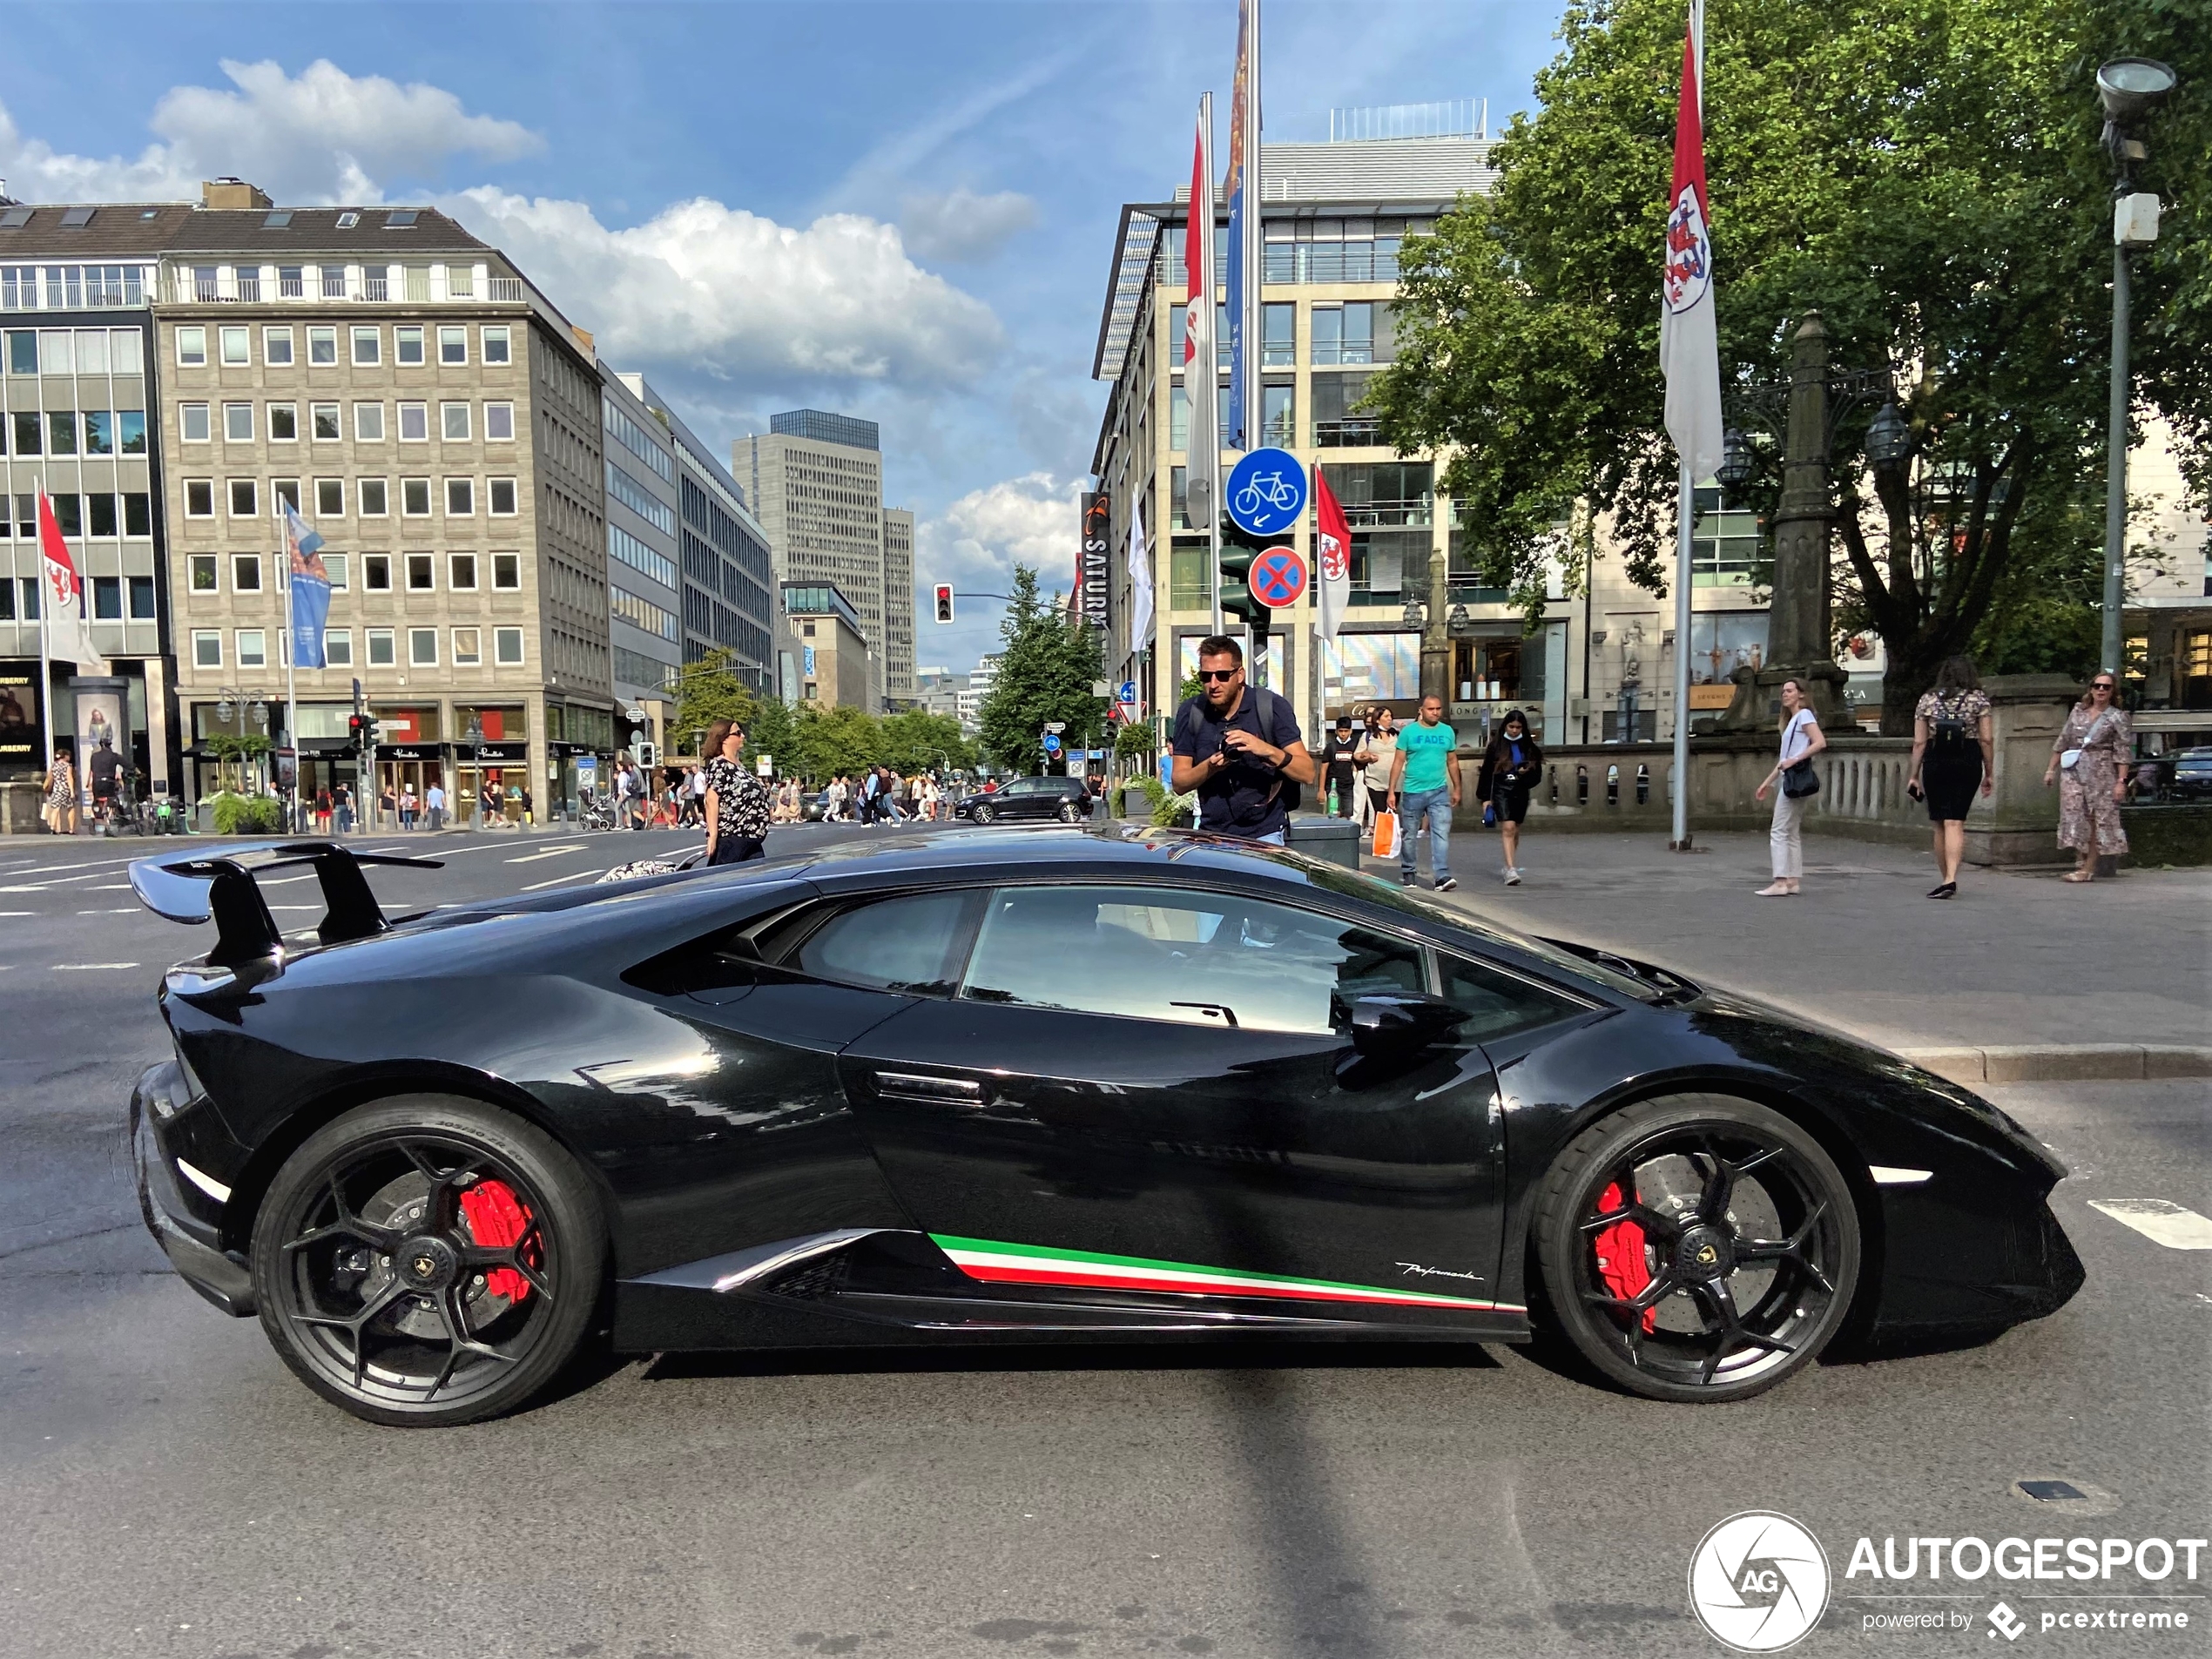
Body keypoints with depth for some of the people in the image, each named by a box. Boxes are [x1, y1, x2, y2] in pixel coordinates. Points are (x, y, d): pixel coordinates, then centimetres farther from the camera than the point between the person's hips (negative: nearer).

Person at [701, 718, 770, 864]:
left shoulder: (741, 766, 17)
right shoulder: (718, 766, -8)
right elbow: (711, 801, -15)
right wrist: (712, 836, -21)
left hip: (753, 838, 9)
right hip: (730, 838, -9)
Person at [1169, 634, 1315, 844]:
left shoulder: (1272, 706, -7)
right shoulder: (1191, 711, -1)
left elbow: (1307, 774, -11)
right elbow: (1179, 784, -1)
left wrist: (1269, 751, -28)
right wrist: (1209, 767, -21)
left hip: (1263, 834, -2)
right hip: (1212, 834, 2)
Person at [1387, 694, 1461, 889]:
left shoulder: (1447, 732, 7)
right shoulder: (1409, 732, -2)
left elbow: (1452, 762, 15)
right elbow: (1398, 762, -2)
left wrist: (1456, 789, 16)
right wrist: (1391, 792, -6)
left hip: (1439, 792, 2)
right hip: (1412, 792, -1)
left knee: (1442, 834, -10)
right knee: (1409, 836, 9)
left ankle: (1441, 877, -13)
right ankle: (1409, 872, 25)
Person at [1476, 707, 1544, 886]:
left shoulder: (1528, 746, 6)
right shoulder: (1496, 745, -2)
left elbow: (1537, 772, 10)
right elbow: (1486, 772, -1)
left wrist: (1526, 773, -13)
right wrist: (1485, 798, -4)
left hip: (1521, 792, 4)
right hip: (1501, 791, -4)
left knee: (1515, 831, 13)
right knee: (1508, 828, -17)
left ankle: (1509, 866, 28)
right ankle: (1511, 870, -22)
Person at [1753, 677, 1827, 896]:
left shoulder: (1804, 715, -5)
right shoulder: (1791, 720, 21)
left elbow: (1820, 742, -19)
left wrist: (1795, 760, -24)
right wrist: (1767, 782, 21)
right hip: (1789, 779, 10)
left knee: (1779, 832, -12)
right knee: (1791, 833, 9)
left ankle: (1780, 883, -14)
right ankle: (1792, 882, 10)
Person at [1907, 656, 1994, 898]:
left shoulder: (1927, 700, 6)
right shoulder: (1978, 699, 3)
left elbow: (1919, 742, 3)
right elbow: (1986, 739, 0)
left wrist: (1914, 775, 7)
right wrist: (1989, 773, 7)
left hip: (1935, 764, 1)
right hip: (1968, 763, -1)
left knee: (1940, 824, 10)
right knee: (1955, 823, -6)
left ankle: (1946, 880, 17)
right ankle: (1950, 879, -20)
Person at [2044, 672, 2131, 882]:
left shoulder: (2117, 717, 0)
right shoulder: (2078, 711, 11)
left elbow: (2123, 752, -5)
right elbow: (2062, 741, 15)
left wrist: (2121, 781, -12)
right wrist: (2051, 769, 12)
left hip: (2101, 772, -3)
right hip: (2073, 769, 4)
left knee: (2096, 819, -1)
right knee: (2074, 815, -4)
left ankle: (2089, 868, 1)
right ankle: (2080, 861, 4)